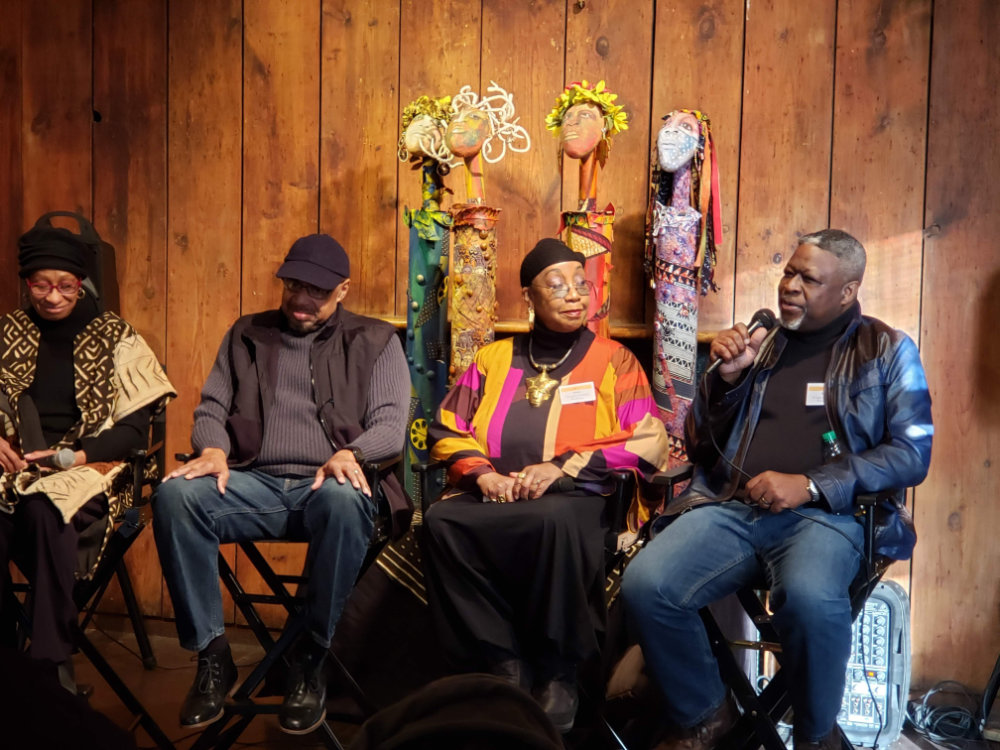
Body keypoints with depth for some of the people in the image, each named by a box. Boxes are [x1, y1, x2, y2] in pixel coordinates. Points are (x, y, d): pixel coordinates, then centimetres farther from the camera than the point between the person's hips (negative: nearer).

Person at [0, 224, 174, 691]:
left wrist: (70, 457, -14)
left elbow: (135, 430, -1)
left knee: (45, 510, -37)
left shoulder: (114, 337, 4)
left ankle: (51, 661, -26)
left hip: (89, 466, -2)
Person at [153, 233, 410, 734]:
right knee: (175, 495, -27)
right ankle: (212, 654, -15)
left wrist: (350, 453, -19)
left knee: (343, 502, -39)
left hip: (328, 484, -2)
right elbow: (212, 406, 17)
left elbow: (390, 424, 3)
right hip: (255, 483, 3)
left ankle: (310, 663, -20)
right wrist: (214, 449, -7)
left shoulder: (375, 341, 13)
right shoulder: (246, 334, 21)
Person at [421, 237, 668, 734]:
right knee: (441, 521, -28)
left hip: (576, 500, -3)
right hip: (492, 500, 3)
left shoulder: (614, 361, 10)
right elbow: (448, 431, 16)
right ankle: (504, 664, -18)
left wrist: (564, 466, -12)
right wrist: (481, 473, -6)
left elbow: (648, 445, -1)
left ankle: (556, 672, -19)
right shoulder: (493, 358, 18)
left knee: (556, 521, -38)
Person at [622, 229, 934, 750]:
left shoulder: (887, 351, 11)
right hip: (729, 507, 3)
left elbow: (911, 453, 0)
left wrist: (810, 486, -12)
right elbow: (701, 450, 19)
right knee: (644, 585, -25)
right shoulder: (757, 344, 18)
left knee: (810, 599, -37)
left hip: (827, 514, -3)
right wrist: (725, 378, 1)